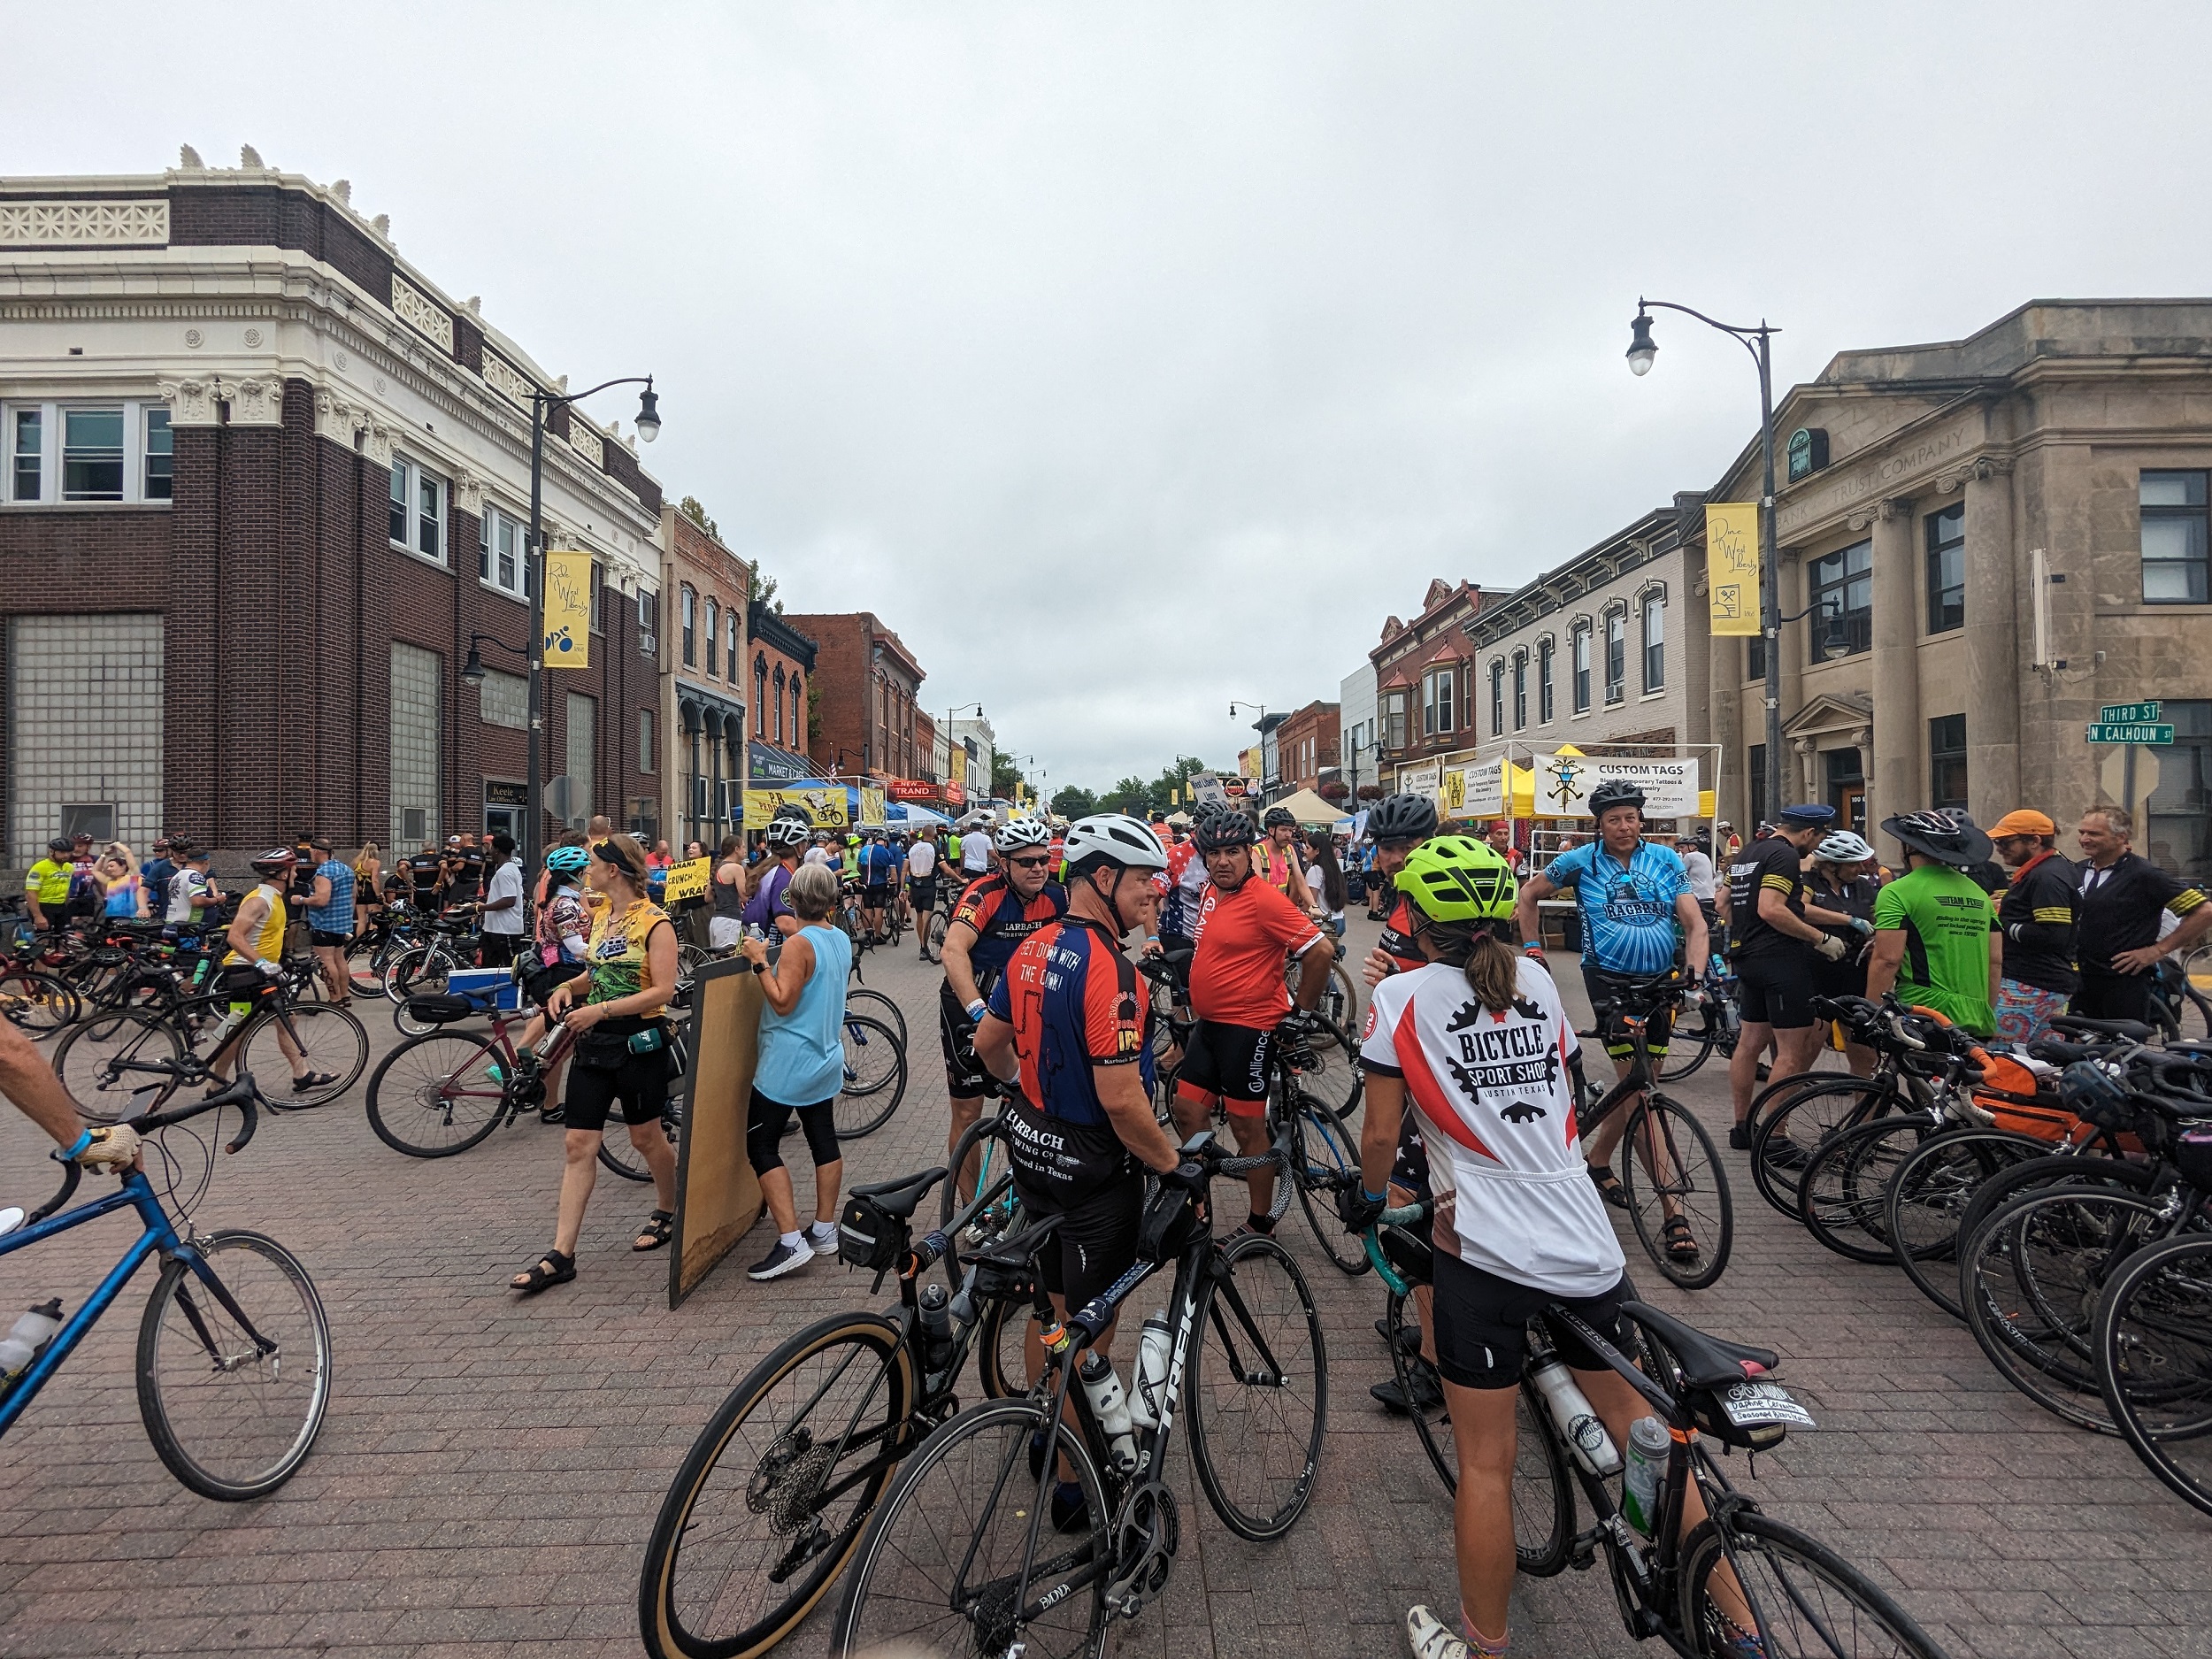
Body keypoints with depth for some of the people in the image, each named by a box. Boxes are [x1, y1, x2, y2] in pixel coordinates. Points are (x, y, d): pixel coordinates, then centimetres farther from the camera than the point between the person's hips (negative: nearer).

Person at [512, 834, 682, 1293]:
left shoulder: (654, 921, -16)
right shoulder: (602, 915, 8)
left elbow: (662, 990, -21)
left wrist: (600, 1010, -25)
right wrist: (569, 987, 1)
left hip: (639, 1040, -7)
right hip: (594, 1042, 7)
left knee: (646, 1137, 11)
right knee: (577, 1144, 5)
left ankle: (667, 1210, 36)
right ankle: (561, 1255, 10)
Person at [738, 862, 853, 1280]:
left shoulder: (798, 945, -19)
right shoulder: (841, 939, 5)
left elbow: (783, 1002, -21)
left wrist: (759, 961, -16)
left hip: (788, 1064, -8)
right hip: (826, 1059, 8)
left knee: (761, 1147, -1)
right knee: (824, 1140, 13)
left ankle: (791, 1242, -4)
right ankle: (824, 1231, 22)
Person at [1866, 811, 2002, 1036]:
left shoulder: (1898, 892, -9)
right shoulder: (1979, 893, 14)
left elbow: (1887, 961, -15)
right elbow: (1996, 961, 15)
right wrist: (1987, 1017, 23)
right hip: (1976, 1024, 7)